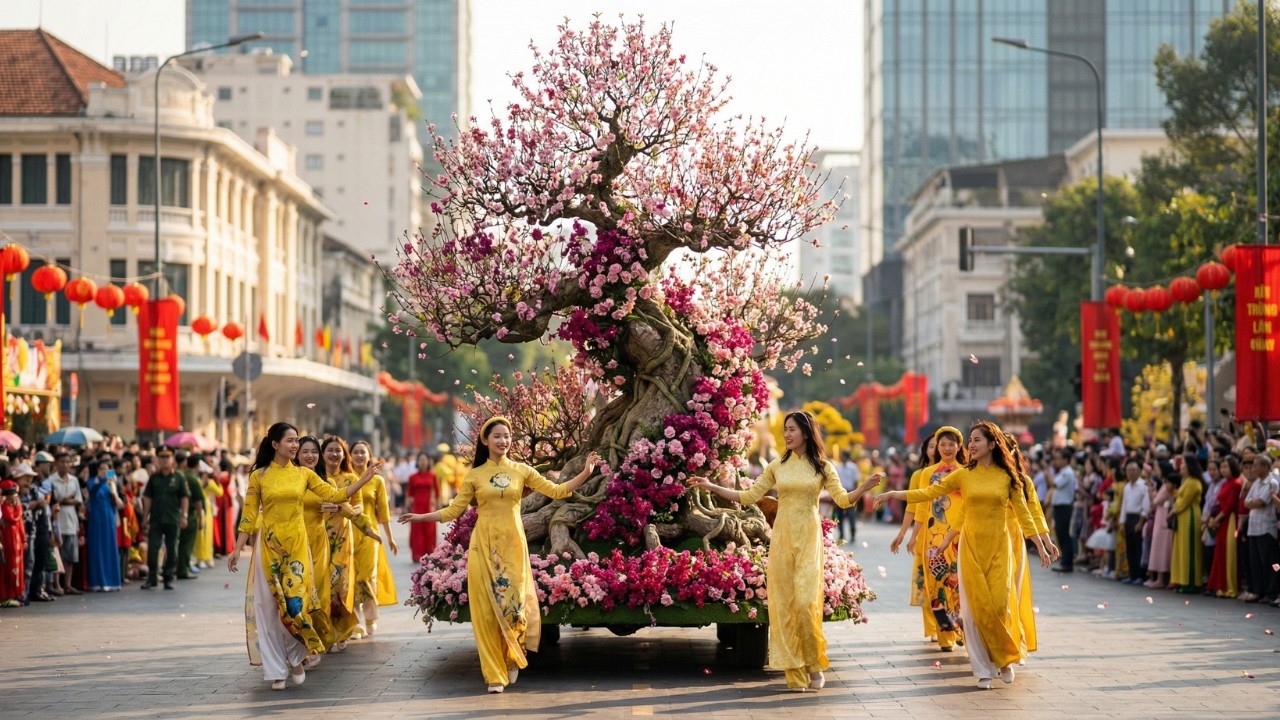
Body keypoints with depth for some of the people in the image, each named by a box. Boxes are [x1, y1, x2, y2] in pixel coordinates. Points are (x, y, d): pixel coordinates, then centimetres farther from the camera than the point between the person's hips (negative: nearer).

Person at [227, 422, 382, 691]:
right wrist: (237, 549, -6)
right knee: (270, 606, 0)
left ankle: (296, 657, 16)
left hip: (296, 544, 1)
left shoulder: (304, 474, 6)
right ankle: (276, 669, 9)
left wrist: (364, 479, -5)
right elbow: (249, 516, 0)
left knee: (294, 601, -7)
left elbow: (335, 495, 3)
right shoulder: (259, 476, 0)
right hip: (269, 546, -1)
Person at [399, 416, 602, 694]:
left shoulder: (521, 470, 6)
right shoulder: (474, 475, 4)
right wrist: (420, 517, -2)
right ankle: (495, 675, 5)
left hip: (513, 545, 0)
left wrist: (585, 473, -7)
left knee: (513, 604, -3)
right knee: (487, 608, -2)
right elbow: (454, 510, 5)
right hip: (484, 546, 0)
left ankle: (512, 660, 25)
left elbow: (556, 491, 3)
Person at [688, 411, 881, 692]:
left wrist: (864, 487, -23)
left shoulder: (822, 467, 3)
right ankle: (794, 672, 4)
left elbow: (843, 499, -4)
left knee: (806, 602, -12)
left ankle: (815, 665, 6)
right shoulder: (777, 466, 8)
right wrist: (711, 487, 1)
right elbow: (749, 496, 7)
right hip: (782, 537, 3)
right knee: (783, 603, -1)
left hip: (808, 537, -2)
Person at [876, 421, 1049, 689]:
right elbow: (929, 493, 4)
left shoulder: (1007, 477, 1)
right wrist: (893, 494, -1)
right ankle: (983, 669, 7)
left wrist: (1040, 546, 4)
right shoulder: (963, 475, 3)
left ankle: (1005, 658, 17)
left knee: (999, 604, -7)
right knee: (974, 606, -1)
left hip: (998, 546, -1)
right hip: (971, 546, 1)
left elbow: (1022, 513, 5)